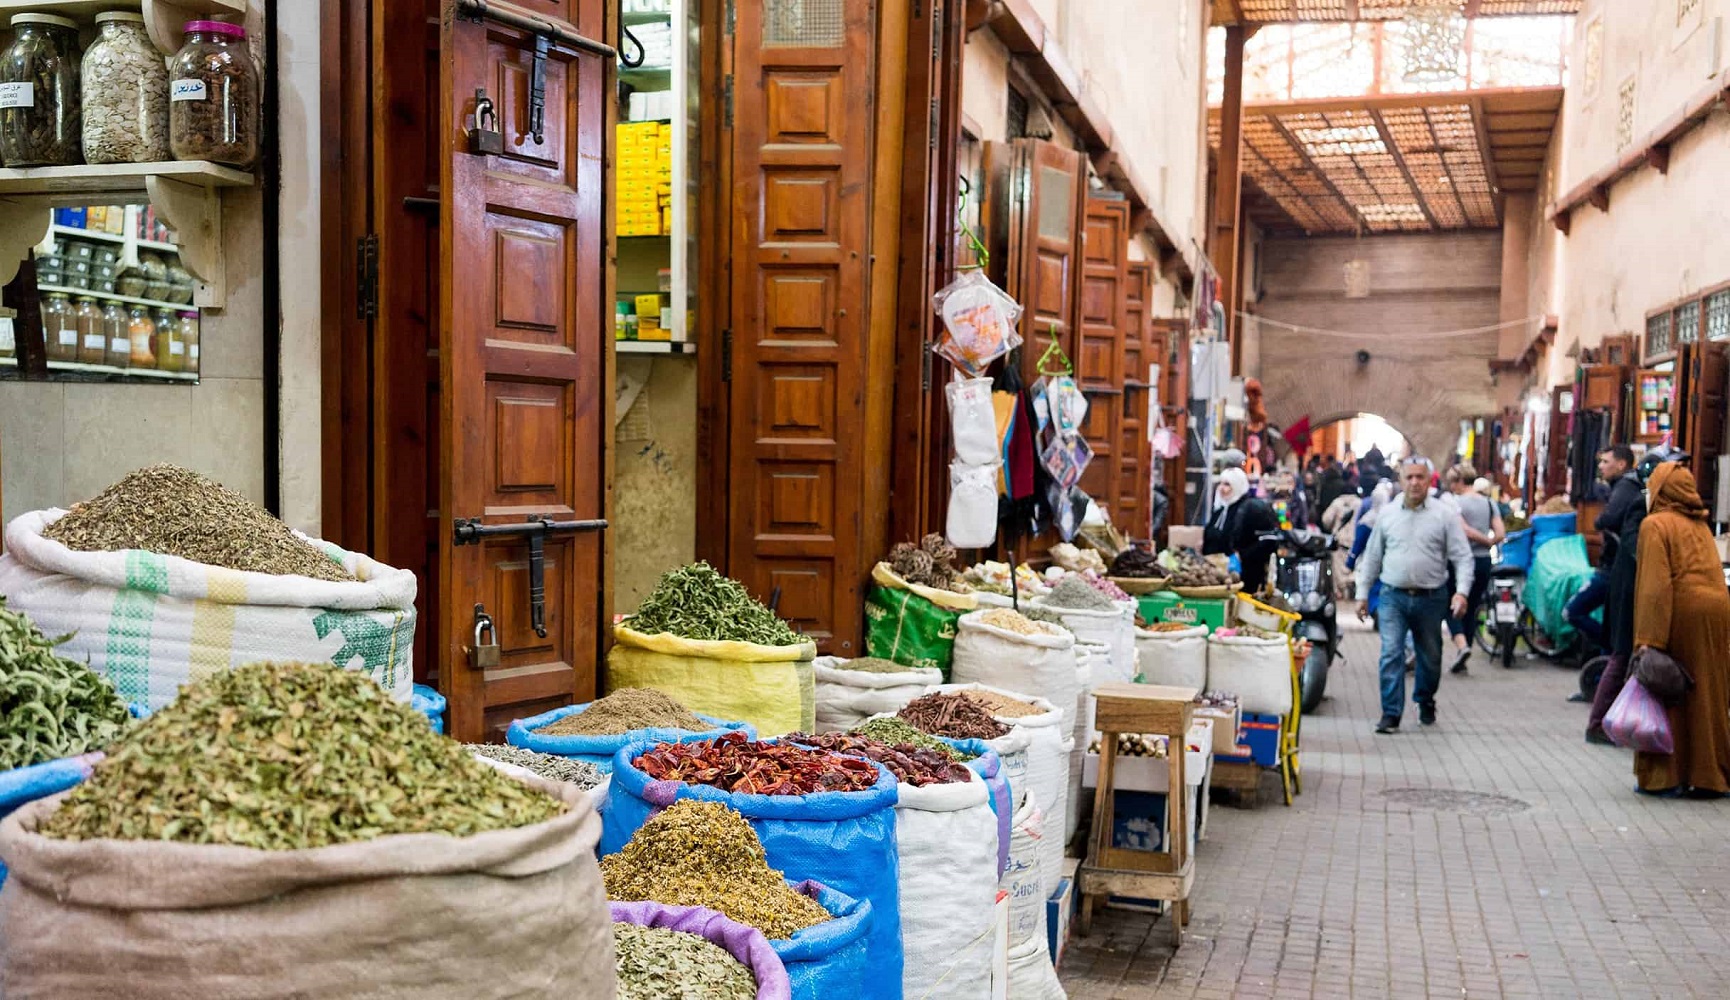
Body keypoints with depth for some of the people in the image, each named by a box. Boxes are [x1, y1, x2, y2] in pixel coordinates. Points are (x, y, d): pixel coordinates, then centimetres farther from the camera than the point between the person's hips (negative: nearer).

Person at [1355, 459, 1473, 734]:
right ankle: (1391, 714, -8)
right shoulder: (1387, 514, 5)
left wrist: (1461, 591, -17)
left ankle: (1425, 702, 38)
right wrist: (1362, 593, 9)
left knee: (1430, 657, 14)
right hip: (1393, 596, 0)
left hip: (1431, 598, 0)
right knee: (1391, 654, -10)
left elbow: (1462, 556, -3)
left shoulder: (1444, 515, -1)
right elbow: (1372, 556, 11)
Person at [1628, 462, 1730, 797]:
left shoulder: (1655, 525, -7)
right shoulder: (1701, 525, 15)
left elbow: (1656, 585, -14)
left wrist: (1647, 640, -16)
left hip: (1683, 615, -6)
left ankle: (1665, 776, 5)